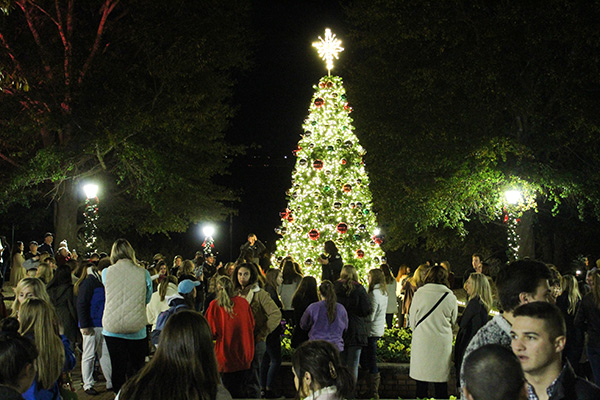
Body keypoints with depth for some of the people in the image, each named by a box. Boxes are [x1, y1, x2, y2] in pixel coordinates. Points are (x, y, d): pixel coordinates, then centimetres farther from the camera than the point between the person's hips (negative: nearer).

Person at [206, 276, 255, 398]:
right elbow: (252, 326, 9)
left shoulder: (215, 305, -11)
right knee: (242, 390, 15)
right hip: (244, 356, 3)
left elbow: (211, 333, -7)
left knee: (233, 393, 6)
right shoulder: (243, 302, -3)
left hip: (226, 358, -3)